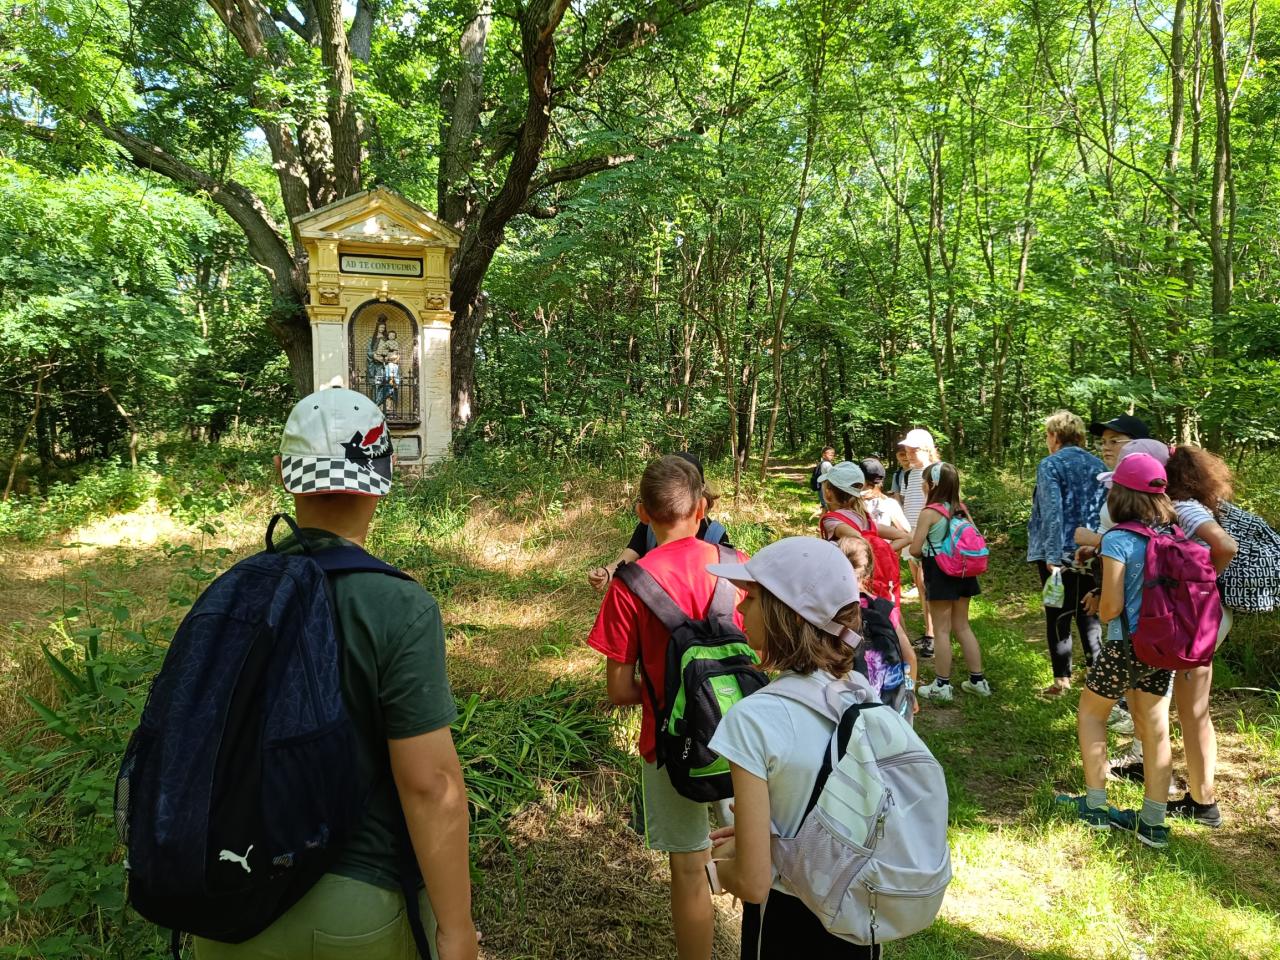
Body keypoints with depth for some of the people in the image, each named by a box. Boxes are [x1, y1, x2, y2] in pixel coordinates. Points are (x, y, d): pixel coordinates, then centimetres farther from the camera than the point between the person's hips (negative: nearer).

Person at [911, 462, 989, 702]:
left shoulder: (929, 512, -16)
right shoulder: (961, 508, 3)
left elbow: (915, 549, -16)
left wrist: (925, 553, 5)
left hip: (939, 572, -6)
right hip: (961, 570, 6)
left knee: (942, 630, 2)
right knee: (962, 627, 16)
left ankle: (942, 685, 9)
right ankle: (978, 680, 22)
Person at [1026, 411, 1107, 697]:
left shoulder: (1050, 464, -10)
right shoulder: (1098, 465, 8)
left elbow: (1052, 512, -17)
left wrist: (1052, 558, -17)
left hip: (1060, 554, -5)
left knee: (1058, 617, 6)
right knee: (1089, 615, 14)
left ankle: (1062, 680, 12)